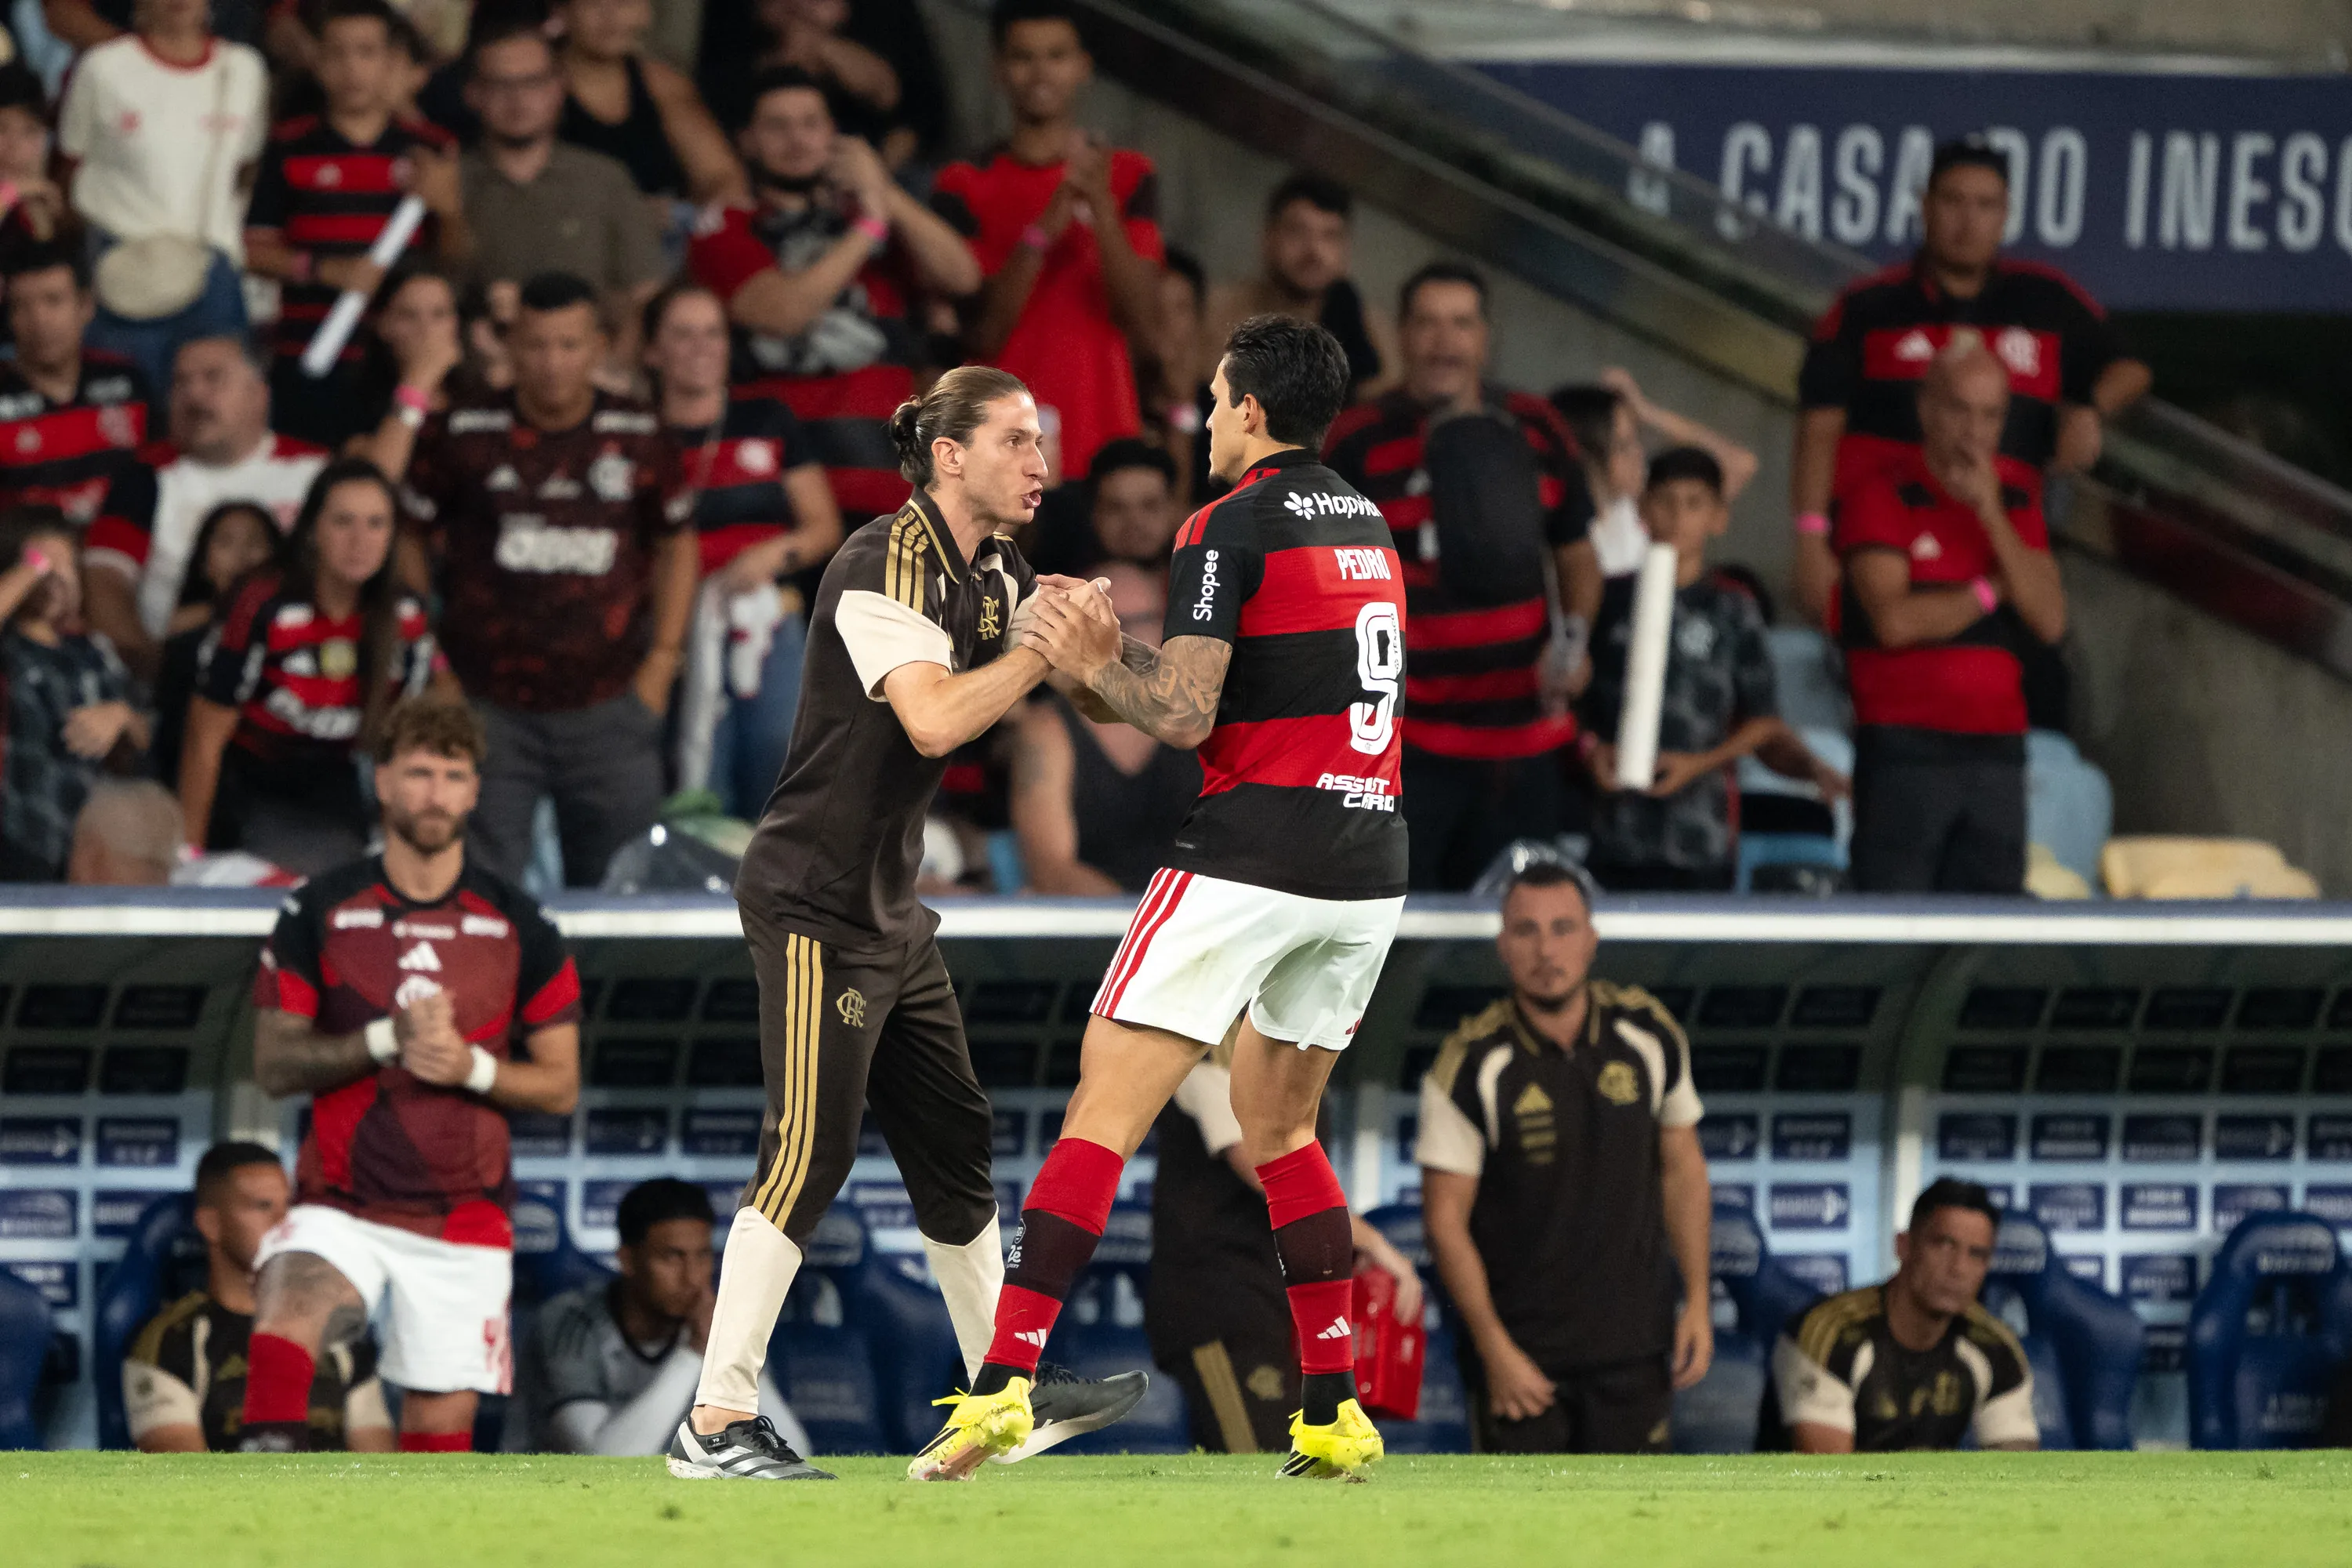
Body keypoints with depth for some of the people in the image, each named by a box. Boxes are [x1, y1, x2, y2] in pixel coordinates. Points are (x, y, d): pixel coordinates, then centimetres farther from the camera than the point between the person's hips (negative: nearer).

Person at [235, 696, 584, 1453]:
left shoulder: (519, 927, 6)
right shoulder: (321, 910, 3)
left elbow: (561, 1085, 8)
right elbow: (273, 1062, 1)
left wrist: (471, 1066, -12)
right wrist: (384, 1039, -14)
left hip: (464, 1214, 2)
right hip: (342, 1209, -2)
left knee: (441, 1421, 2)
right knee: (285, 1310, -32)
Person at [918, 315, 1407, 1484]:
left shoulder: (1233, 526, -8)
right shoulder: (1367, 524, 16)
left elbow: (1183, 716, -14)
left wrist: (1093, 662, 3)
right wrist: (1107, 661, 19)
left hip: (1249, 853, -7)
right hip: (1368, 870, 7)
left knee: (1105, 1112, -7)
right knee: (1279, 1128, 20)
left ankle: (1005, 1384, -16)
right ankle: (1335, 1412, 13)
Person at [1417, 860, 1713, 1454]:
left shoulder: (1650, 1034, -1)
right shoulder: (1472, 1065, -12)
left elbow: (1682, 1167, 11)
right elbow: (1445, 1219, -9)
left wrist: (1697, 1300, 7)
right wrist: (1495, 1349, -13)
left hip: (1633, 1338, 3)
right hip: (1521, 1344, -3)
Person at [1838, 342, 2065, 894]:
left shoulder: (2017, 510, 16)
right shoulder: (1884, 502, 0)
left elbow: (2051, 621, 2)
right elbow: (1894, 620, -13)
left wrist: (1991, 514, -5)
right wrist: (1990, 591, -1)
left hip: (1996, 750, 5)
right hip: (1904, 750, -5)